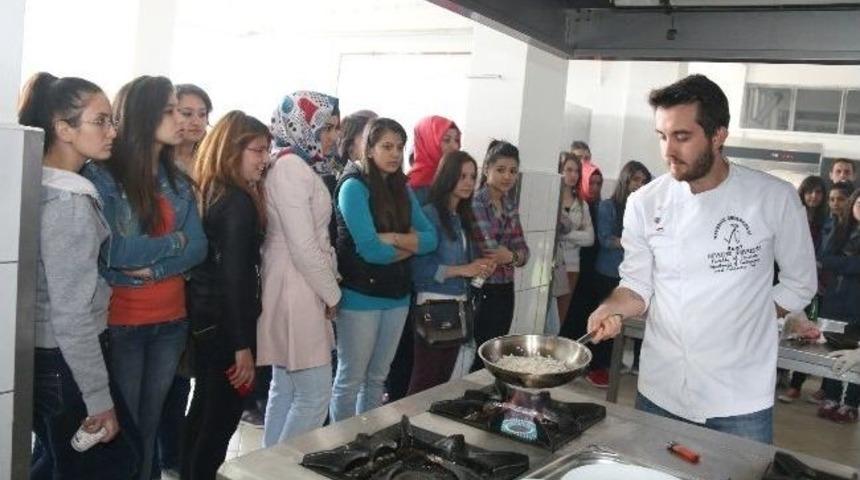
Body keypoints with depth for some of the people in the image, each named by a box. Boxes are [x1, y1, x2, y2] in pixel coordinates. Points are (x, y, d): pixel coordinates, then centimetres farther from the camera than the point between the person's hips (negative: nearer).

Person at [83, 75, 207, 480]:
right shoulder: (101, 176, -11)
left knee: (150, 424, 17)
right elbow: (116, 252, -21)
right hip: (120, 324, -5)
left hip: (171, 321, 5)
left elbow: (199, 248, -2)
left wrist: (152, 268, -17)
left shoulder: (178, 182, 6)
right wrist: (172, 241, -8)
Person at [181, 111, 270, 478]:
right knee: (223, 414, 4)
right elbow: (234, 277, -23)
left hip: (204, 316, 9)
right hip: (225, 323, -9)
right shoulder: (239, 202, -19)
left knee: (204, 408, 21)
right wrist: (243, 345, -20)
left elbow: (213, 262, 10)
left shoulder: (208, 192, 7)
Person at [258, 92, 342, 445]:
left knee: (286, 389, 16)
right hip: (296, 291, -10)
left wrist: (328, 287, 7)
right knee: (315, 394, -4)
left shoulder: (300, 166, 14)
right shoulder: (290, 166, -16)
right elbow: (303, 247, -20)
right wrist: (332, 293, -9)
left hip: (299, 289, 10)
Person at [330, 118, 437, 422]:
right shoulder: (354, 186, -11)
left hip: (397, 295, 7)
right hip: (360, 297, -6)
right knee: (351, 379, 5)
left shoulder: (402, 189, 9)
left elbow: (431, 239, 1)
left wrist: (394, 239, -15)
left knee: (377, 378, 16)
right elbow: (370, 250, -19)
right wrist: (410, 246, -4)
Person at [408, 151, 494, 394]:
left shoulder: (464, 218, 11)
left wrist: (481, 267, -4)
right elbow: (419, 267, -19)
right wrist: (462, 270, -19)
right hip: (433, 305, -7)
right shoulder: (429, 214, -12)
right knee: (424, 379, 1)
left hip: (460, 305, 7)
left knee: (444, 377, 15)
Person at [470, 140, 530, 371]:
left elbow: (523, 250, 2)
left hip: (505, 291, 7)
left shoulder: (510, 205, 10)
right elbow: (489, 251, -21)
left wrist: (513, 255, -17)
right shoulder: (475, 203, -13)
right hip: (482, 292, -7)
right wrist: (514, 256, -7)